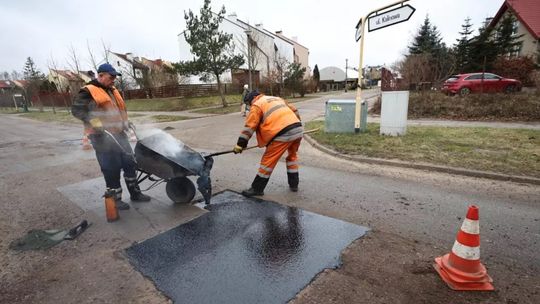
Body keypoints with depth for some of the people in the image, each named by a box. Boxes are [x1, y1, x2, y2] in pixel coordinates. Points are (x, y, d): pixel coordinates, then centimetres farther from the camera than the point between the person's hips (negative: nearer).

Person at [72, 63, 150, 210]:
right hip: (104, 137, -8)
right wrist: (94, 122, -25)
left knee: (130, 163, 11)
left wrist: (125, 121, 19)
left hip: (119, 134, 8)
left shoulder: (112, 90, 18)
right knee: (111, 169, -2)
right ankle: (115, 199, 12)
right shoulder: (88, 92, -7)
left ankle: (135, 193, 23)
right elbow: (76, 109, -14)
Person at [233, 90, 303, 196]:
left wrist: (240, 144, 3)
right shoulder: (278, 98, 30)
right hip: (298, 129, 7)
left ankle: (257, 188, 12)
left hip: (284, 134, -7)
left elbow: (249, 126, 2)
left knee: (268, 160, 4)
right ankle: (294, 184, 33)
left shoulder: (257, 105, 10)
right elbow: (295, 111, 30)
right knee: (292, 155, 28)